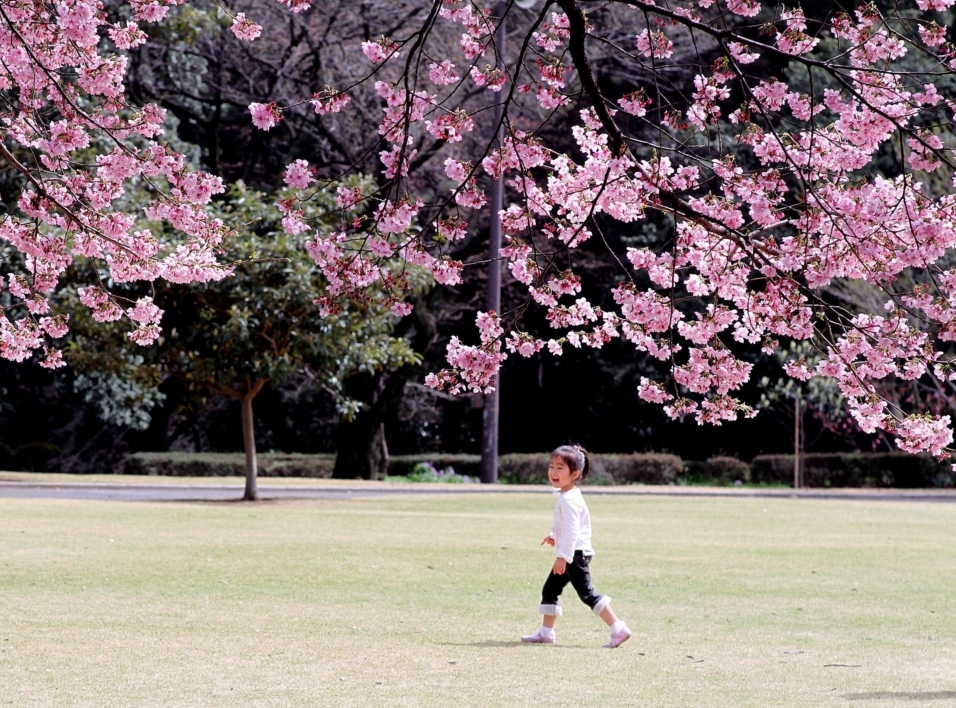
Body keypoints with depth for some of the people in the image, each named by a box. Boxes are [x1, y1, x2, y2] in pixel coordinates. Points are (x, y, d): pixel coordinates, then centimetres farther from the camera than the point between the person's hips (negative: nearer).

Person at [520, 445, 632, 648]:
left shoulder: (569, 500, -20)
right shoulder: (568, 496, 12)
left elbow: (571, 530, -27)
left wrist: (562, 556, -30)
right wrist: (554, 536, 40)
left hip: (575, 554, -11)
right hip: (570, 555, 11)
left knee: (587, 594, -11)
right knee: (549, 590, 15)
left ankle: (618, 629, -12)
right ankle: (546, 632, 22)